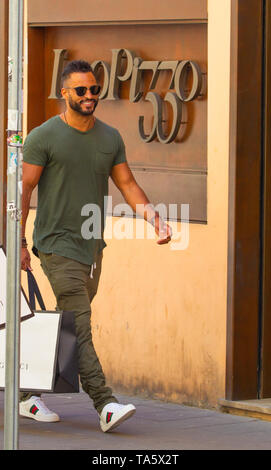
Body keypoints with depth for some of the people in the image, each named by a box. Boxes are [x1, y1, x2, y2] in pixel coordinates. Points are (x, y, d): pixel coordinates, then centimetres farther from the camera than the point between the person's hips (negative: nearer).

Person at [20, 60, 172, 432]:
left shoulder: (110, 138, 11)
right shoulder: (44, 137, -6)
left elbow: (127, 184, 13)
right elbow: (23, 190, -5)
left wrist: (154, 218, -2)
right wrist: (19, 242, -9)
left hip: (92, 246, 6)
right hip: (57, 244, -6)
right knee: (79, 323, -15)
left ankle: (28, 395, 21)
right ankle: (105, 405, -23)